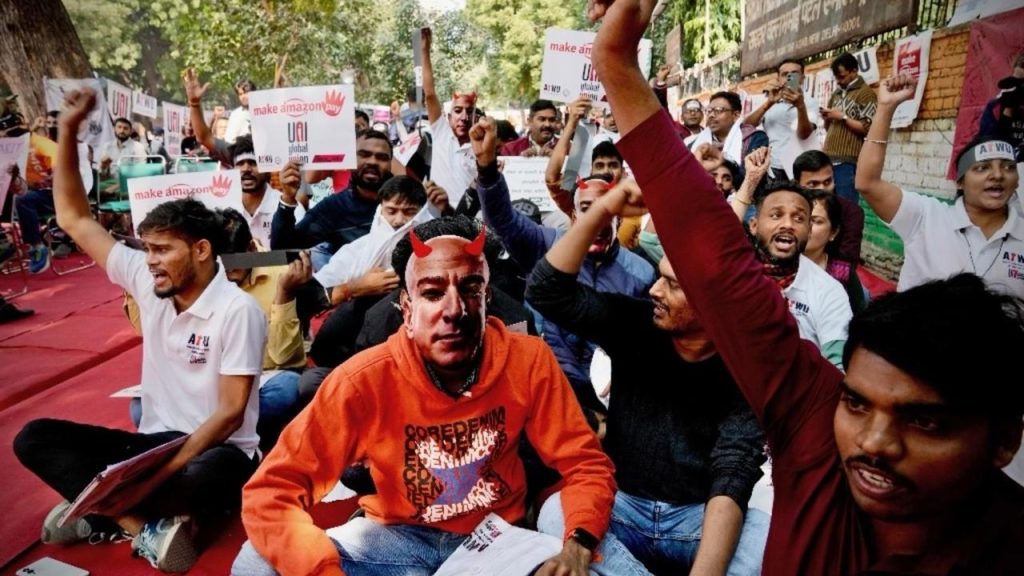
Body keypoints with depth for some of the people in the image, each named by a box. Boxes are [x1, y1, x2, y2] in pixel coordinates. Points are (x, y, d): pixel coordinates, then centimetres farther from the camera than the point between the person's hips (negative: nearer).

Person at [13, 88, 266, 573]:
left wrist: (161, 475, -26)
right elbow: (74, 219, 8)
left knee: (210, 477, -40)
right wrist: (68, 131, 0)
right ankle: (145, 525, -24)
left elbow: (230, 412, -18)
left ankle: (101, 510, -14)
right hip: (153, 441, 7)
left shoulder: (237, 310, -16)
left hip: (216, 449, -6)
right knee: (34, 438, -10)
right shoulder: (147, 283, 2)